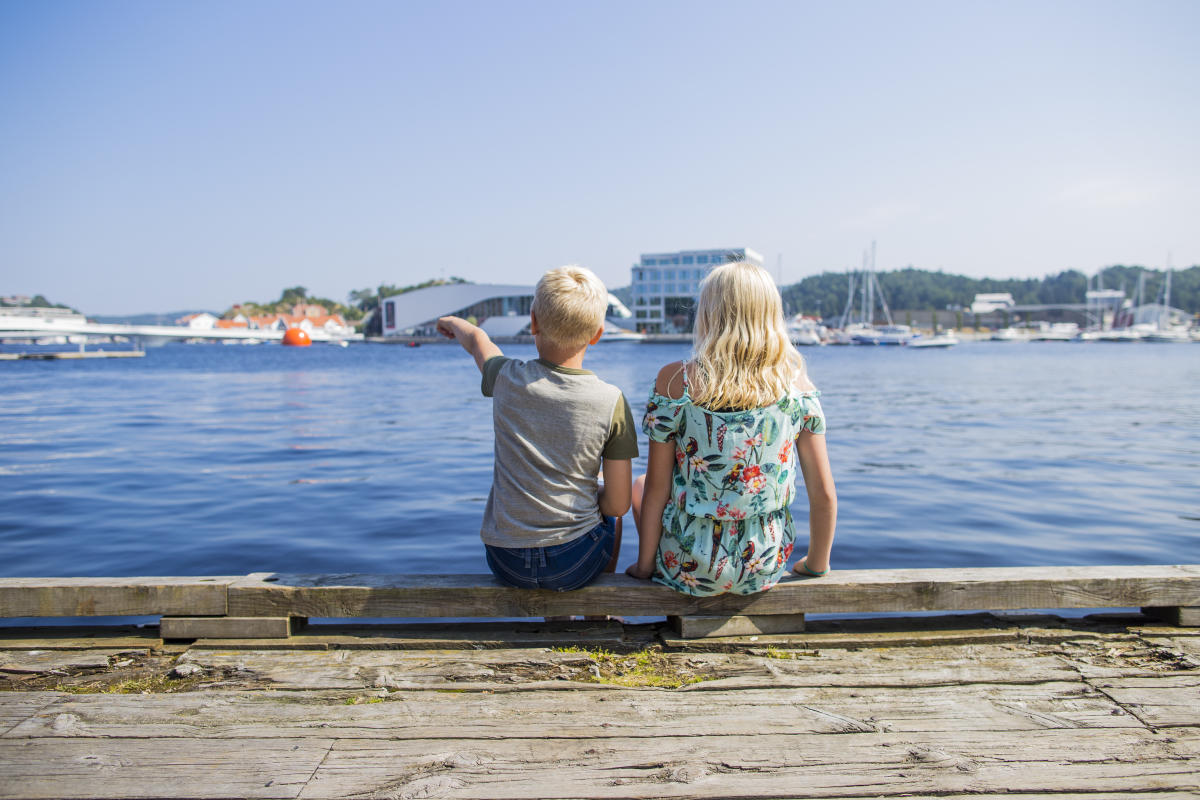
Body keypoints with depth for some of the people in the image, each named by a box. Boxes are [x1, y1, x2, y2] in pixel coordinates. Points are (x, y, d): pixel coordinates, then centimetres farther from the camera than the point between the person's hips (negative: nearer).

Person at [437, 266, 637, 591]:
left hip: (506, 562, 2)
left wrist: (453, 322, 38)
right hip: (576, 563, -2)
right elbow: (618, 504, -11)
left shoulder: (507, 379, -10)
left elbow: (477, 340, 15)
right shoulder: (611, 401, -15)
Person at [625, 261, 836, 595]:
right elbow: (824, 495, -6)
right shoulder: (798, 386, -9)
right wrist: (816, 564, 11)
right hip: (766, 567, 3)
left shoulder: (675, 380, -16)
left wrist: (644, 564, 2)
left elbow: (656, 489, -12)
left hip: (690, 567, -3)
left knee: (640, 484, 29)